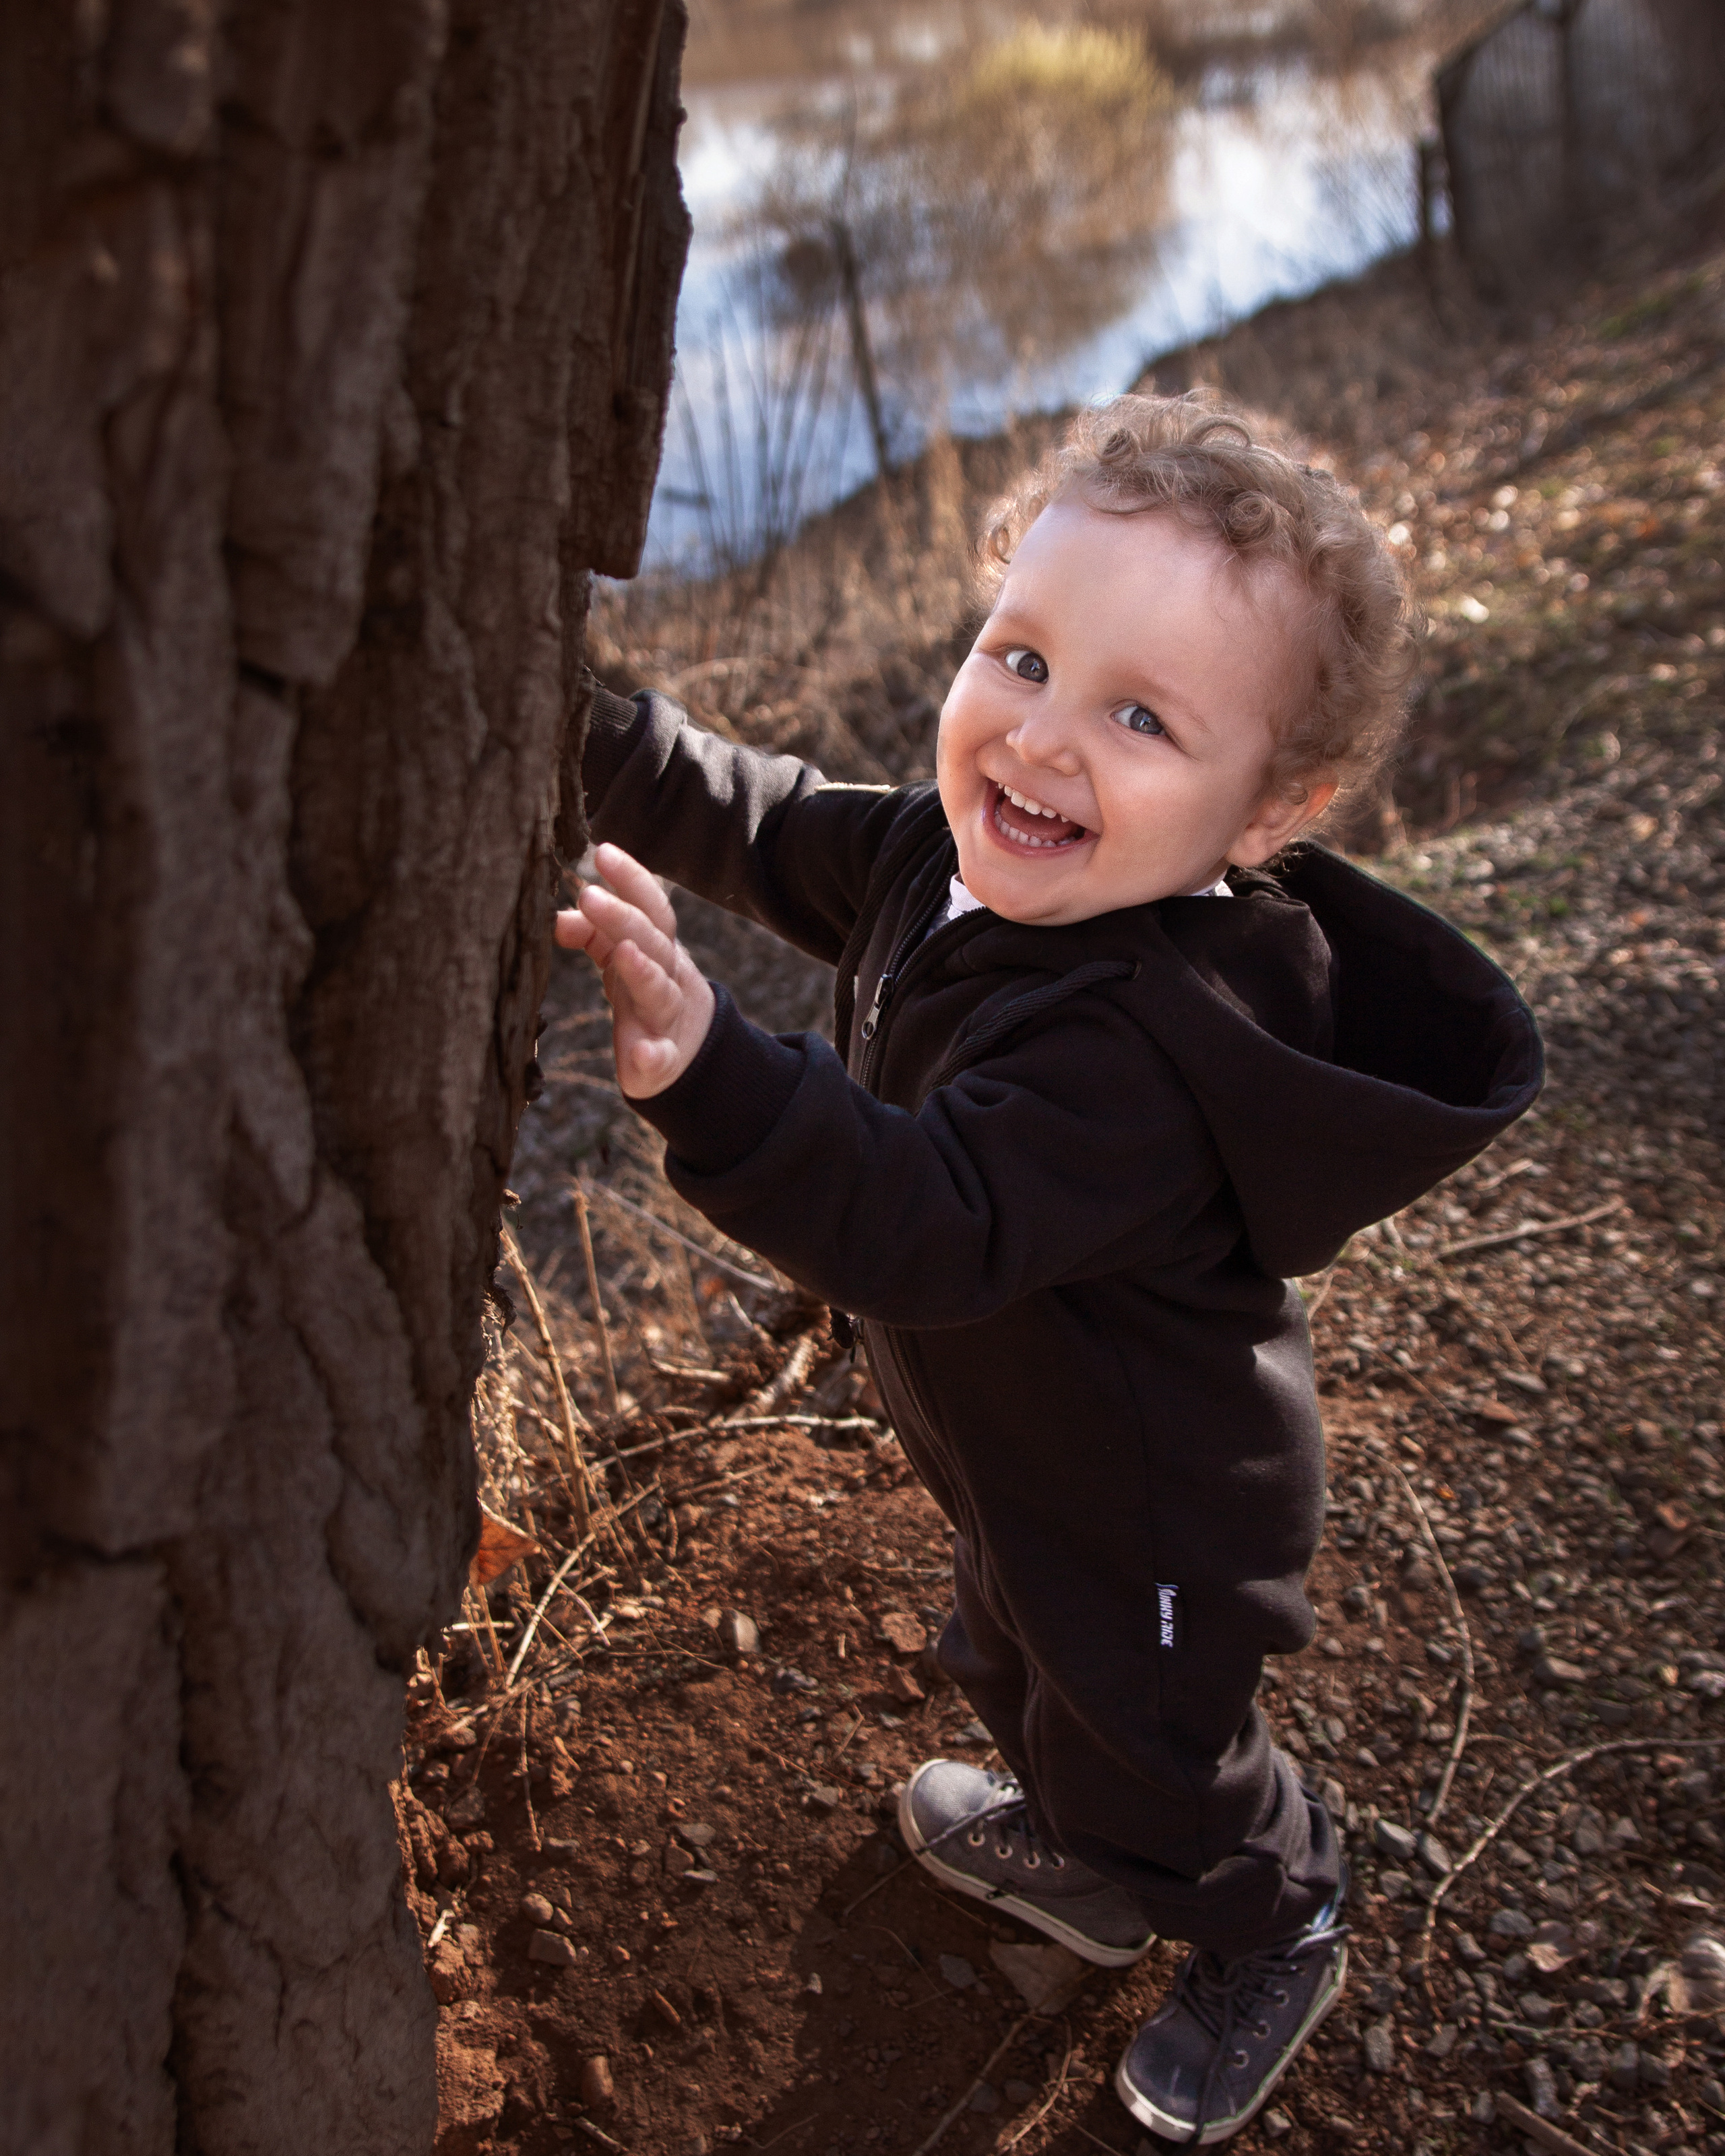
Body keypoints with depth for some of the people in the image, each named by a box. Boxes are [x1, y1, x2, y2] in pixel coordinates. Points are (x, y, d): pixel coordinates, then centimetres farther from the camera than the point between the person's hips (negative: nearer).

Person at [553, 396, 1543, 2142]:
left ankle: (1273, 1933, 54)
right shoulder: (975, 854, -13)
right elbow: (782, 837, 2)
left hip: (1153, 1520, -8)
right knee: (1016, 1669, 33)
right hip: (1028, 1456, 8)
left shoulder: (1145, 1033, -42)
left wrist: (713, 1079, -66)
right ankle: (1072, 1859, 65)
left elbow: (932, 1228, -50)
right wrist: (594, 744, -8)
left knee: (1142, 1761, 20)